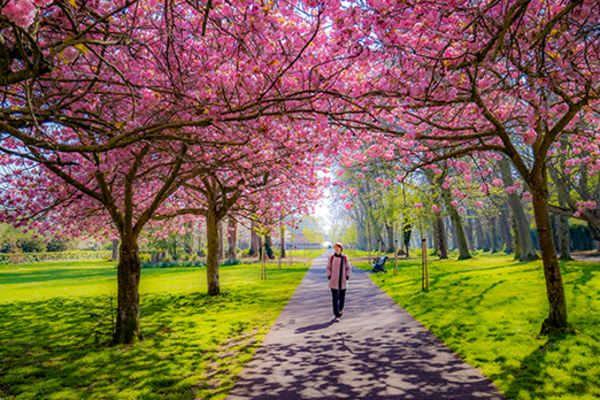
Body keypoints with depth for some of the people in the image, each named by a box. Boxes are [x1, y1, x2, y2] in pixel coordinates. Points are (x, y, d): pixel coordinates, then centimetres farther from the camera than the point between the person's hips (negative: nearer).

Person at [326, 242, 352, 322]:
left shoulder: (344, 257, -5)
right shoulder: (331, 257, -3)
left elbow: (348, 268, 4)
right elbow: (328, 267, 6)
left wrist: (347, 277, -3)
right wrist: (329, 276, -3)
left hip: (343, 281, 1)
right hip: (334, 281, -1)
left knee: (342, 297, 13)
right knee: (335, 298, -4)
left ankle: (341, 309, 42)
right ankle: (337, 315, 1)